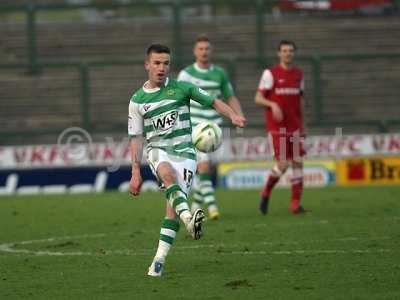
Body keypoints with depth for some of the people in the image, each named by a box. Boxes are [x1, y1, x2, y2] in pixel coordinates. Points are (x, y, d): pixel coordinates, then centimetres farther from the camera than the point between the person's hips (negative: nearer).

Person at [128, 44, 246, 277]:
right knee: (167, 173, -37)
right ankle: (188, 219, -54)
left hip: (184, 151, 0)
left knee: (172, 206, -13)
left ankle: (160, 259, -8)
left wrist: (233, 116, -10)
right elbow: (136, 138, 12)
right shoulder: (138, 100, 8)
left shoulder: (181, 88, 4)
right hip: (157, 150, 0)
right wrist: (136, 172, 8)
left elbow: (213, 102, 9)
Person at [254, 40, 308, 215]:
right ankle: (266, 193, 16)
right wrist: (273, 104, -23)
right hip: (277, 126, -5)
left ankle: (295, 204, 2)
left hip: (295, 126, 5)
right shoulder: (271, 73, -3)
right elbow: (258, 98, -4)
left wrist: (302, 124, 16)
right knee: (283, 164, -10)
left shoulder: (298, 74, 11)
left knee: (298, 162, -3)